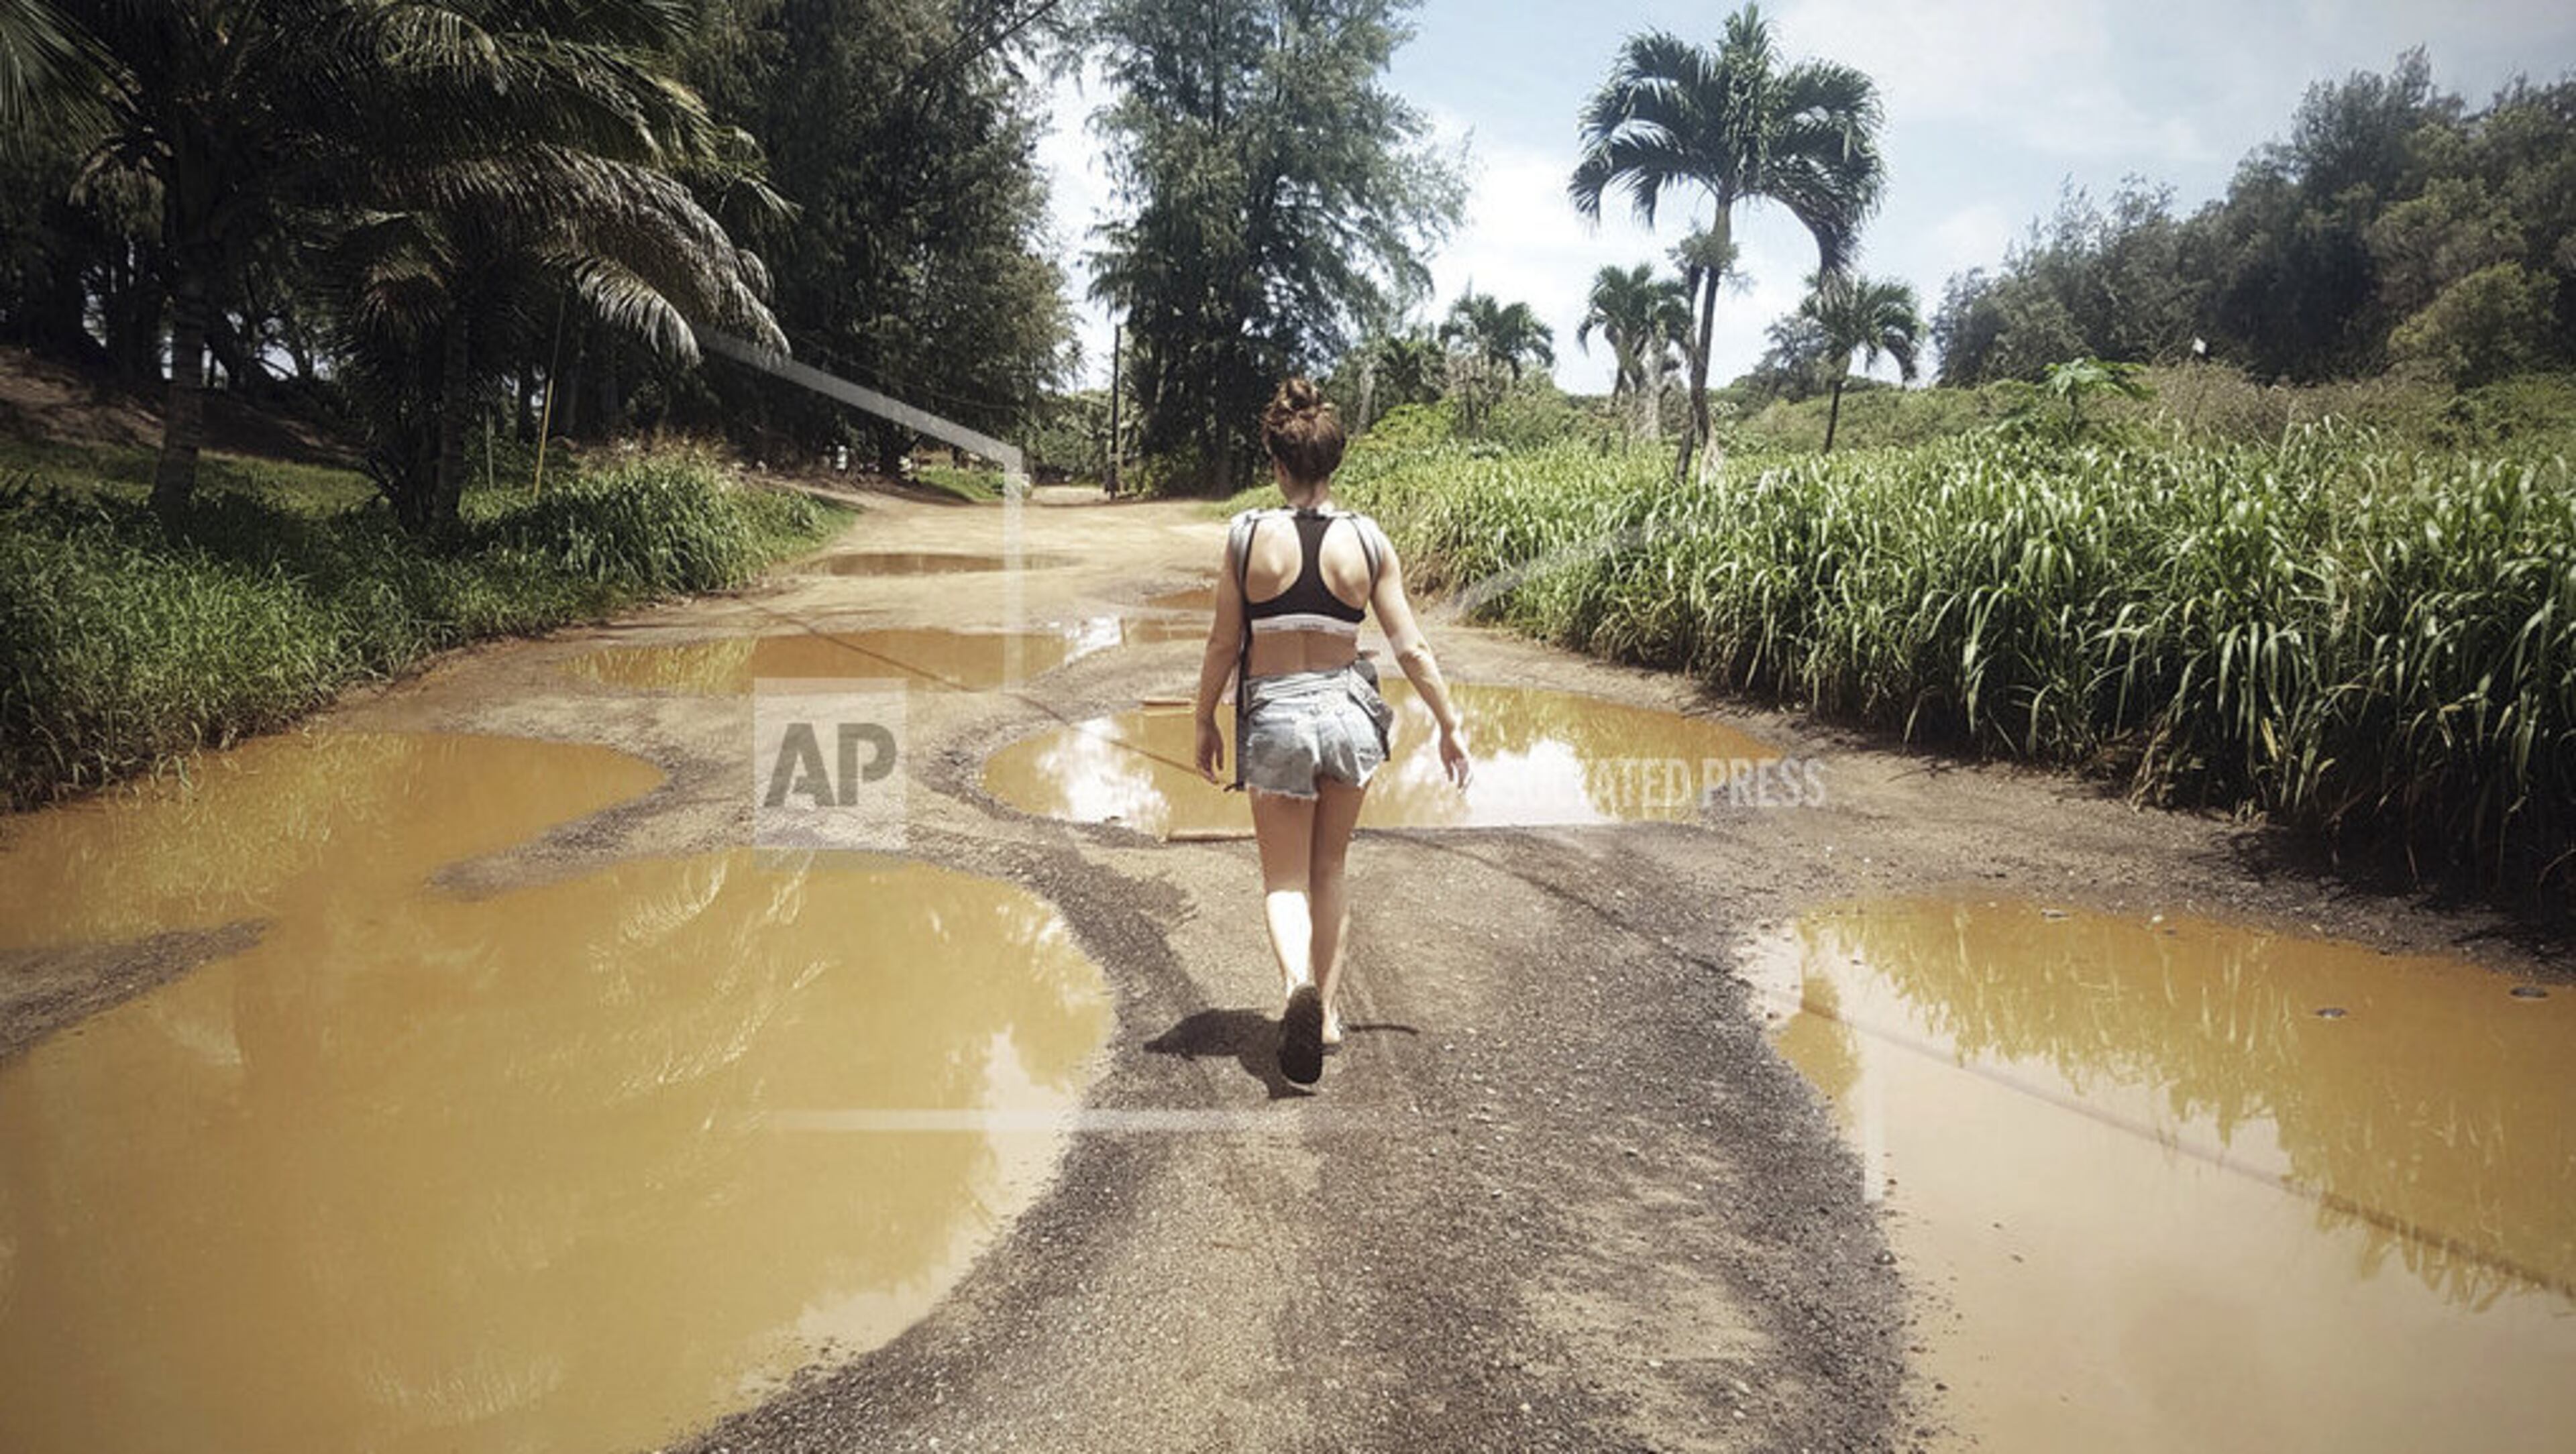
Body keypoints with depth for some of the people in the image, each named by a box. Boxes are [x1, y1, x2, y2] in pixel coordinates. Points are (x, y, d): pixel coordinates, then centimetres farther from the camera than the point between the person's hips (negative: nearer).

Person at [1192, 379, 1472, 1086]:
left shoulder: (1249, 535, -8)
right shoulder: (1368, 540, -4)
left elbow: (1224, 644, -4)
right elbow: (1410, 647, -2)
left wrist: (1205, 721, 10)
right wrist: (1450, 725, 9)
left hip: (1275, 718, -2)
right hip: (1348, 713, 2)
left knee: (1285, 879, 9)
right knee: (1330, 870, 21)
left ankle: (1299, 983, -19)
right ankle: (1327, 1011, 26)